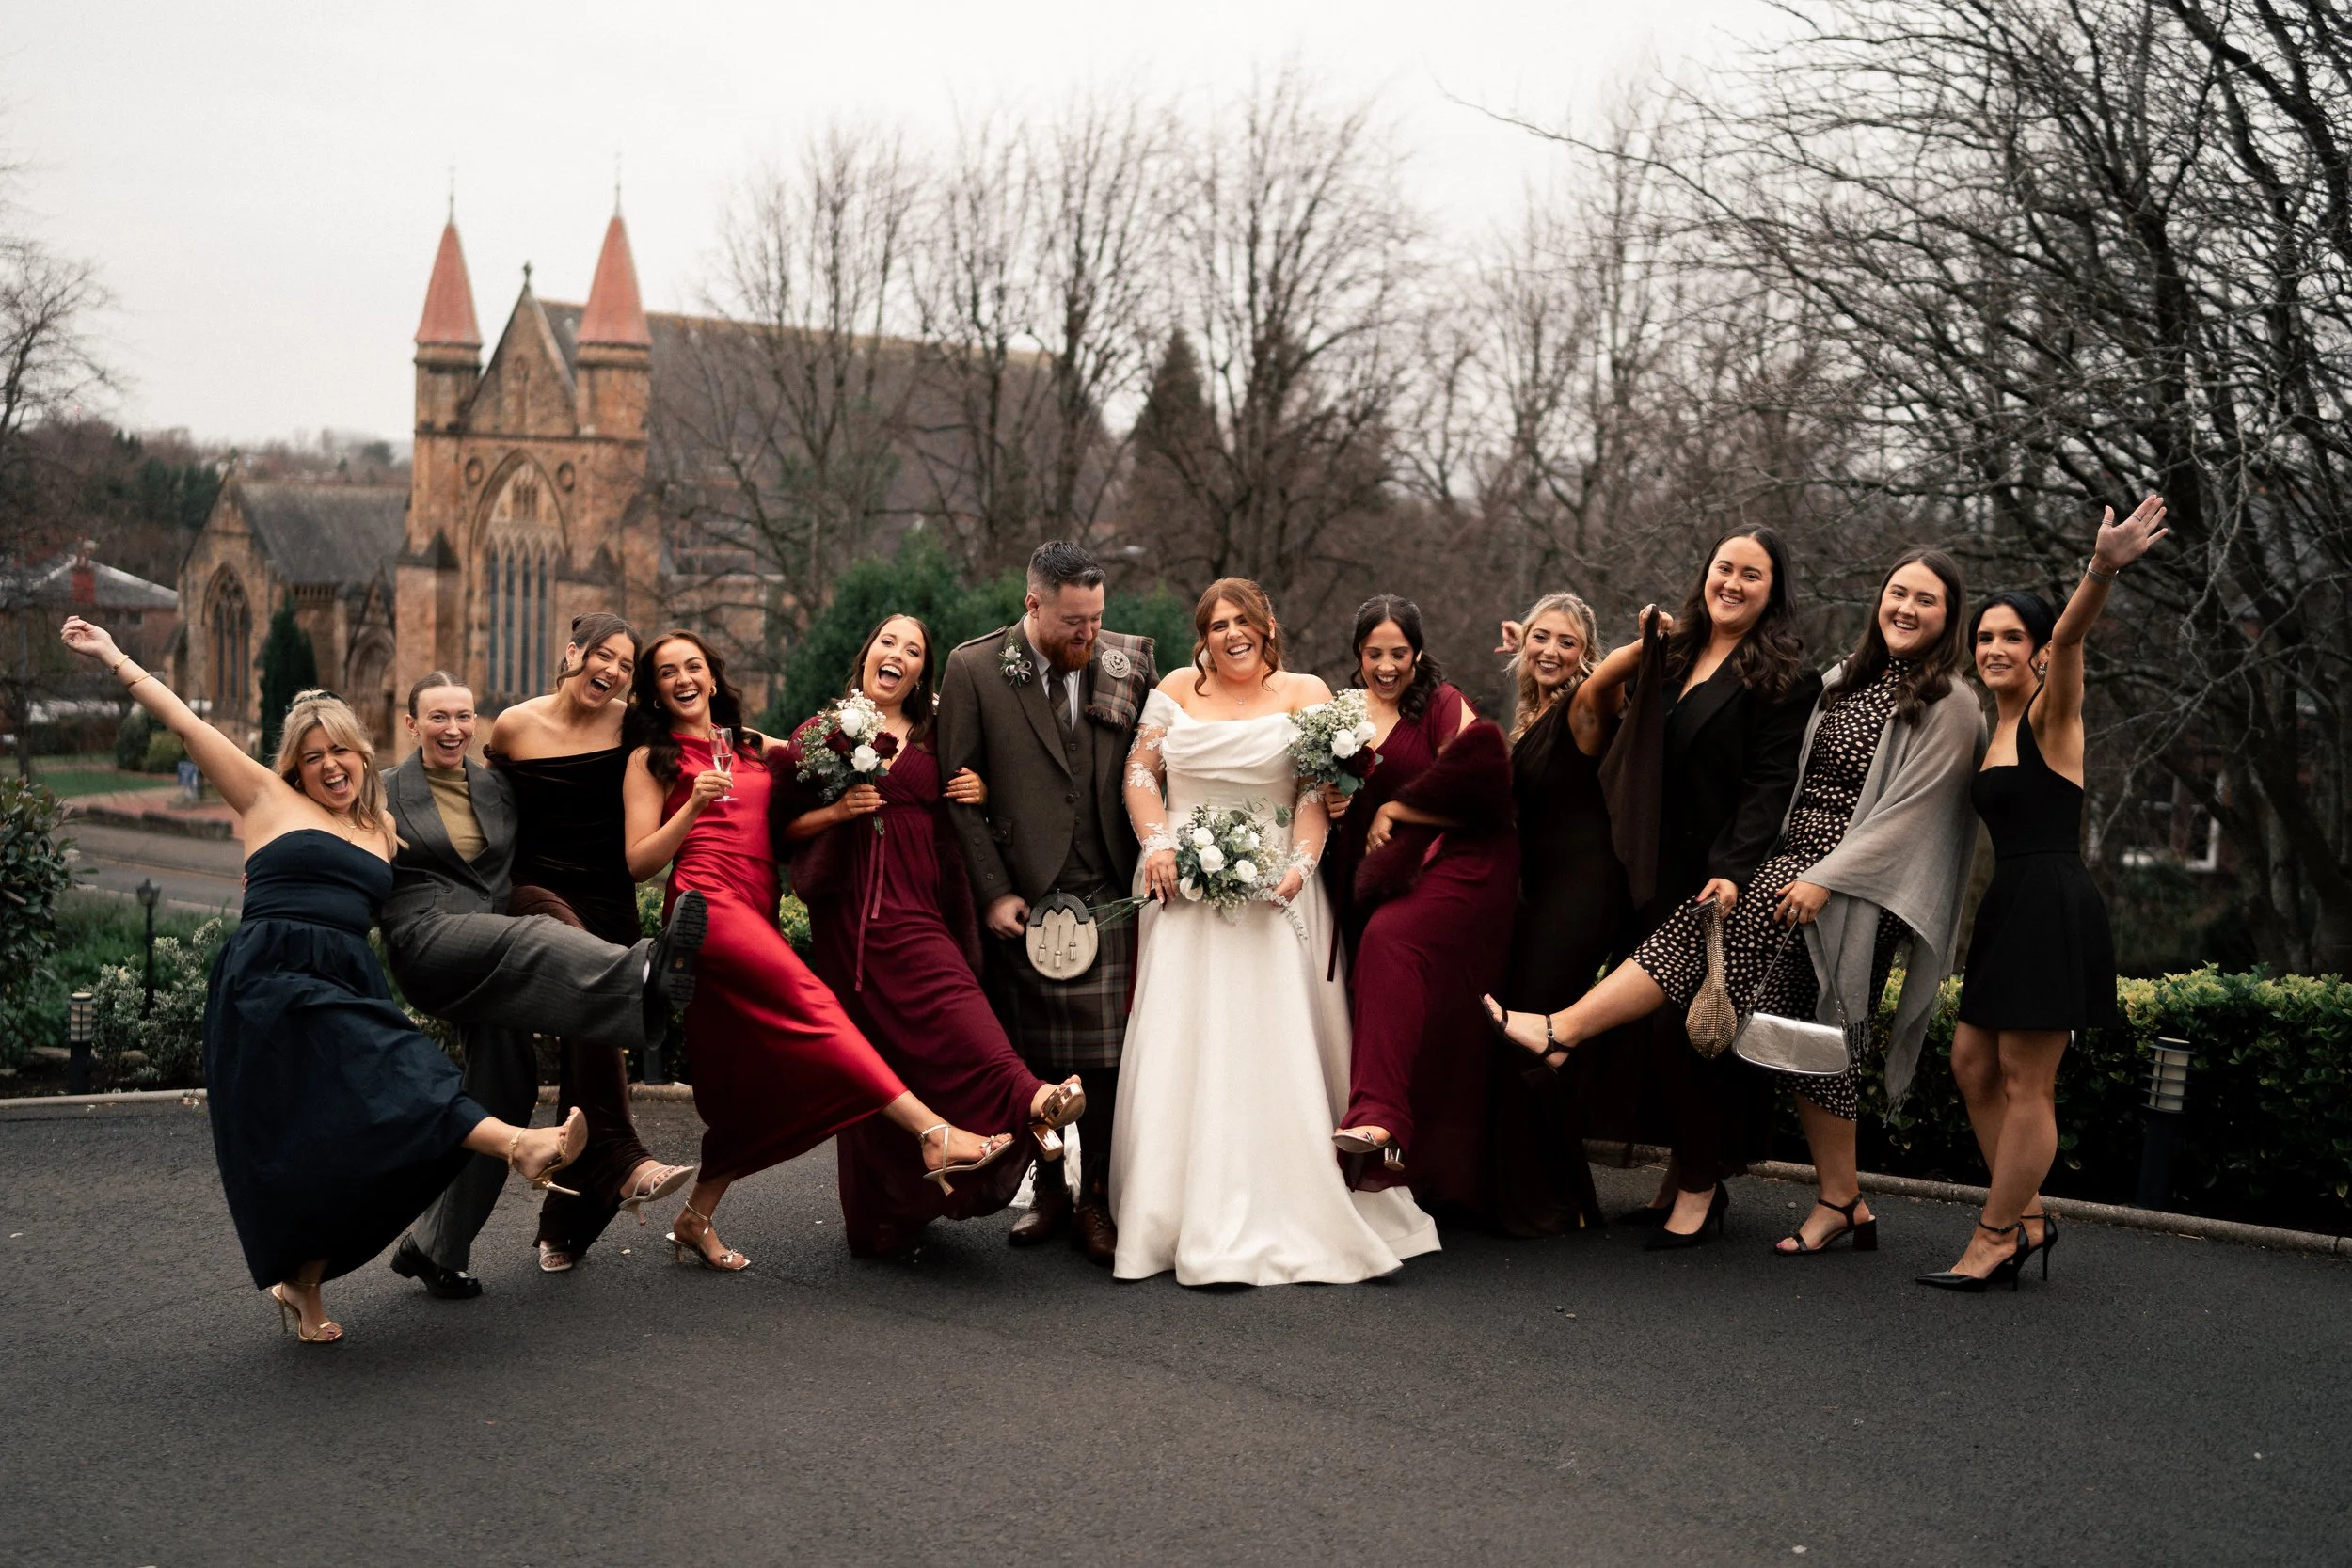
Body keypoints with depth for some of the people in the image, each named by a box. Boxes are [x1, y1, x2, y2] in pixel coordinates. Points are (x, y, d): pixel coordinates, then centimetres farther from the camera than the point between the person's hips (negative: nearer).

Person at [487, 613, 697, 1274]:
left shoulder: (630, 725, 1)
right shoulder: (515, 727, -2)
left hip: (609, 901, 3)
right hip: (537, 891, -3)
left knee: (588, 1051, 2)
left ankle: (564, 1224, 17)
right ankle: (623, 1162, -39)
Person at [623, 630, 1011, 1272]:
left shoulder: (754, 746, 24)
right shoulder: (651, 759, 11)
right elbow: (639, 861, 3)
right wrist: (695, 804, -9)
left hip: (759, 918, 7)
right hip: (707, 906, -7)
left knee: (754, 1083, 1)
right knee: (812, 1006, -25)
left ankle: (695, 1220, 12)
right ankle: (936, 1135, -37)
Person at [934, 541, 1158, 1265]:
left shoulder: (1129, 662, 5)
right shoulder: (973, 669, -1)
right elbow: (959, 792, -1)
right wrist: (993, 892, -6)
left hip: (1108, 897, 1)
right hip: (1022, 898, -1)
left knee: (1104, 1055, 0)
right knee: (1031, 1058, 7)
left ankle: (1095, 1201, 12)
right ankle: (1049, 1191, 23)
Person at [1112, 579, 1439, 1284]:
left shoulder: (1305, 695, 6)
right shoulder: (1178, 691, 12)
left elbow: (1318, 789, -1)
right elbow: (1140, 771, 10)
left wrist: (1301, 862, -15)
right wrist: (1156, 844, -6)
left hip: (1271, 893, -1)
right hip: (1186, 890, 2)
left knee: (1274, 1045, -6)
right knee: (1181, 1045, -3)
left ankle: (1276, 1218, 0)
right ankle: (1177, 1209, 2)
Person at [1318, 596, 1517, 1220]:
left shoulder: (1441, 703, -1)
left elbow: (1478, 755, -19)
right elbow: (1323, 791, 25)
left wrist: (1397, 808, -11)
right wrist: (1328, 803, 0)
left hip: (1455, 863, -6)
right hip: (1380, 872, 6)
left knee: (1391, 941, -30)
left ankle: (1379, 1118, -40)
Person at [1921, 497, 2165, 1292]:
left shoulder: (2050, 715, -8)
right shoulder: (1993, 729, 15)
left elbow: (2069, 638, -28)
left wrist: (2102, 569, -46)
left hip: (2052, 905, -9)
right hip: (2010, 906, 9)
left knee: (2026, 1079, -2)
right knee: (1973, 1063, 12)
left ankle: (1995, 1238, 6)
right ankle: (2026, 1219, 22)